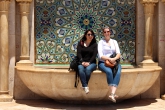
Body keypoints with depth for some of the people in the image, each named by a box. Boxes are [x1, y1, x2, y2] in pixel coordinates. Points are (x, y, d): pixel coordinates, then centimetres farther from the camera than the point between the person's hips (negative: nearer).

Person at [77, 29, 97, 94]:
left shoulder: (94, 44, 9)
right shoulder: (80, 43, 11)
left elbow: (94, 55, -2)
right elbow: (78, 53, 0)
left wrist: (89, 62, -18)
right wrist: (82, 62, -18)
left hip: (91, 63, 0)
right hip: (82, 62, 1)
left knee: (88, 69, -35)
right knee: (81, 69, -34)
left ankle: (84, 85, -23)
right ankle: (85, 86, -35)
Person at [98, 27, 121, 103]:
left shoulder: (114, 42, 18)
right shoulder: (101, 42, 7)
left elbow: (118, 53, 6)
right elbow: (101, 56, -5)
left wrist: (115, 58, -16)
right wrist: (109, 59, -21)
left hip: (114, 62, 3)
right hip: (103, 62, -3)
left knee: (118, 72, -32)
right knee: (109, 71, -37)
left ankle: (112, 94, -47)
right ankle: (113, 93, -38)